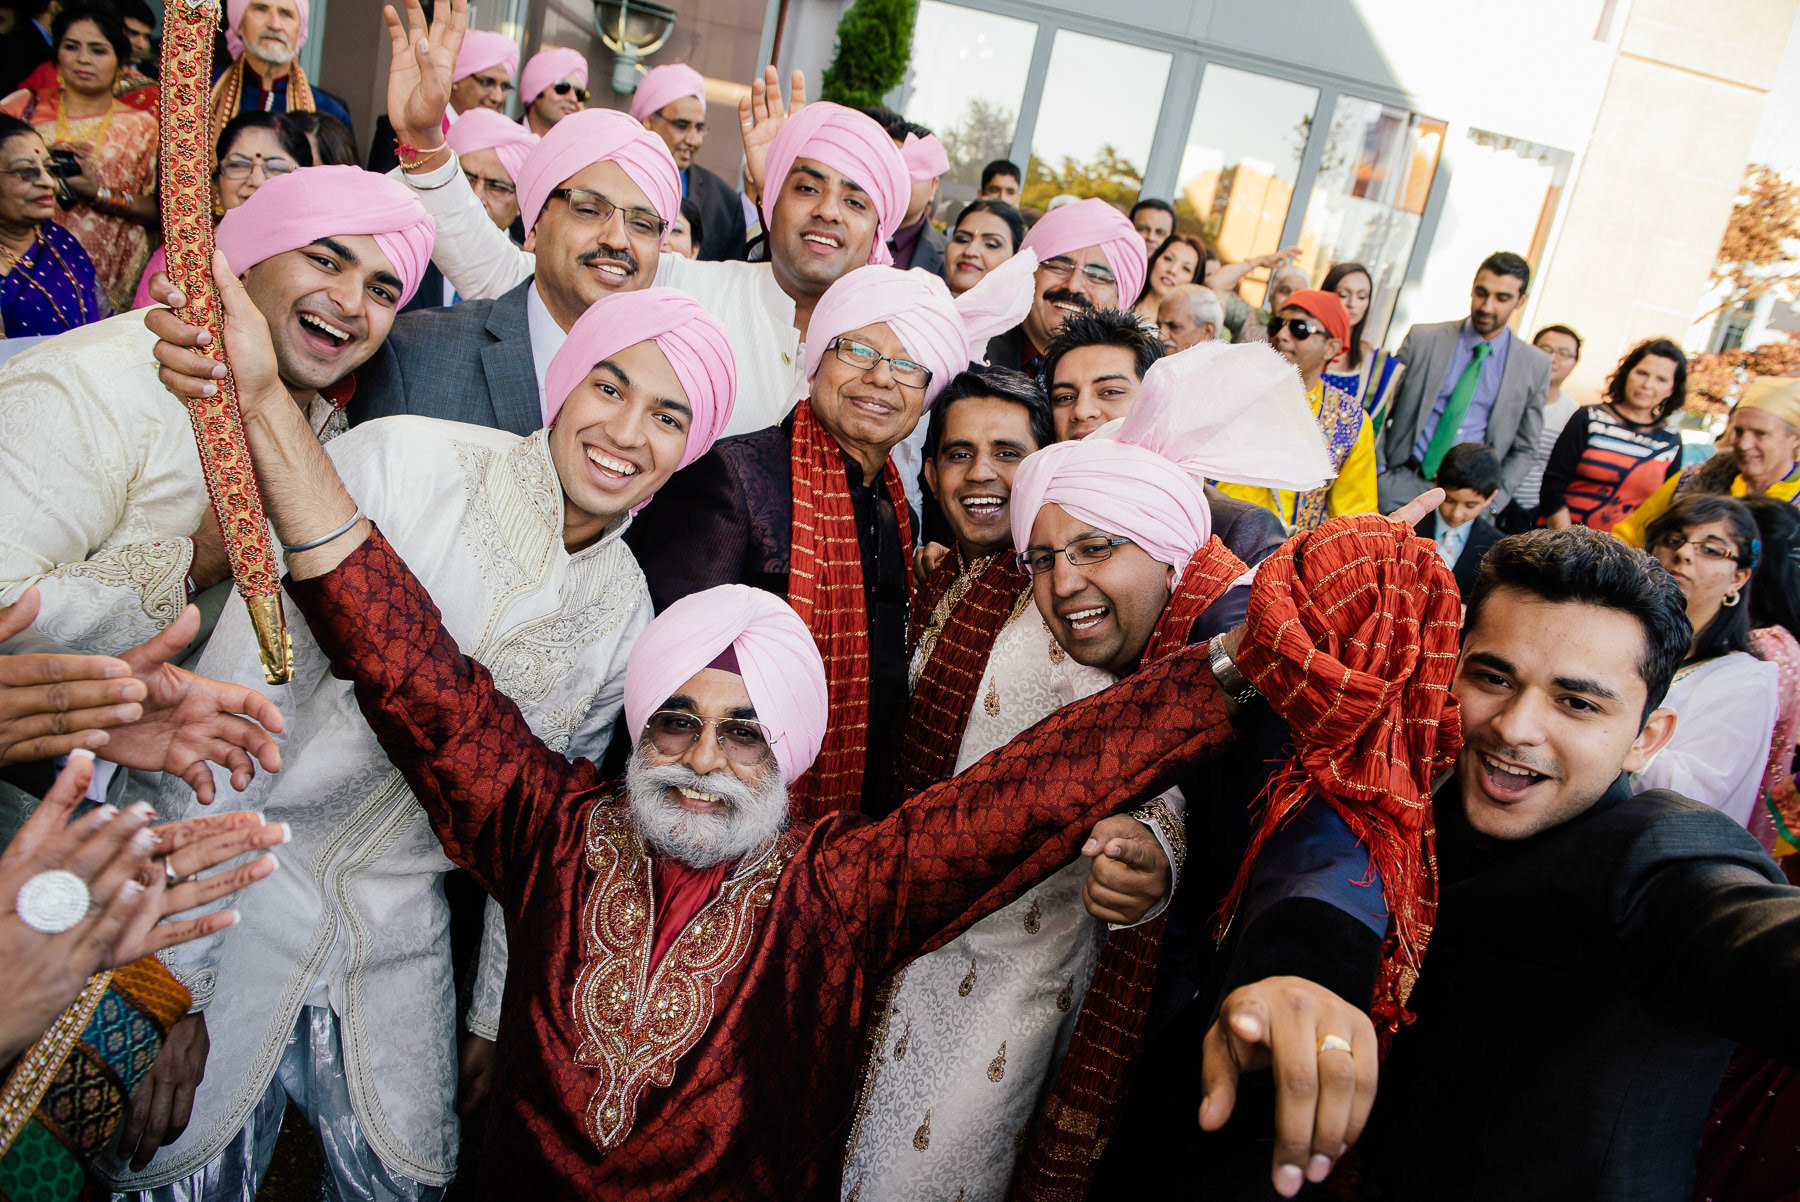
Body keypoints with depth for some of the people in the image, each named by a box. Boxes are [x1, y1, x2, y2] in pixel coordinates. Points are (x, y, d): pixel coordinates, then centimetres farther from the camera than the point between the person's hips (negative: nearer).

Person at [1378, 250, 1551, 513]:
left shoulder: (1535, 366, 5)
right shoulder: (1422, 339, 3)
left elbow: (1524, 449, 10)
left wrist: (1491, 502, -3)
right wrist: (1378, 470, -4)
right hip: (1401, 484, 0)